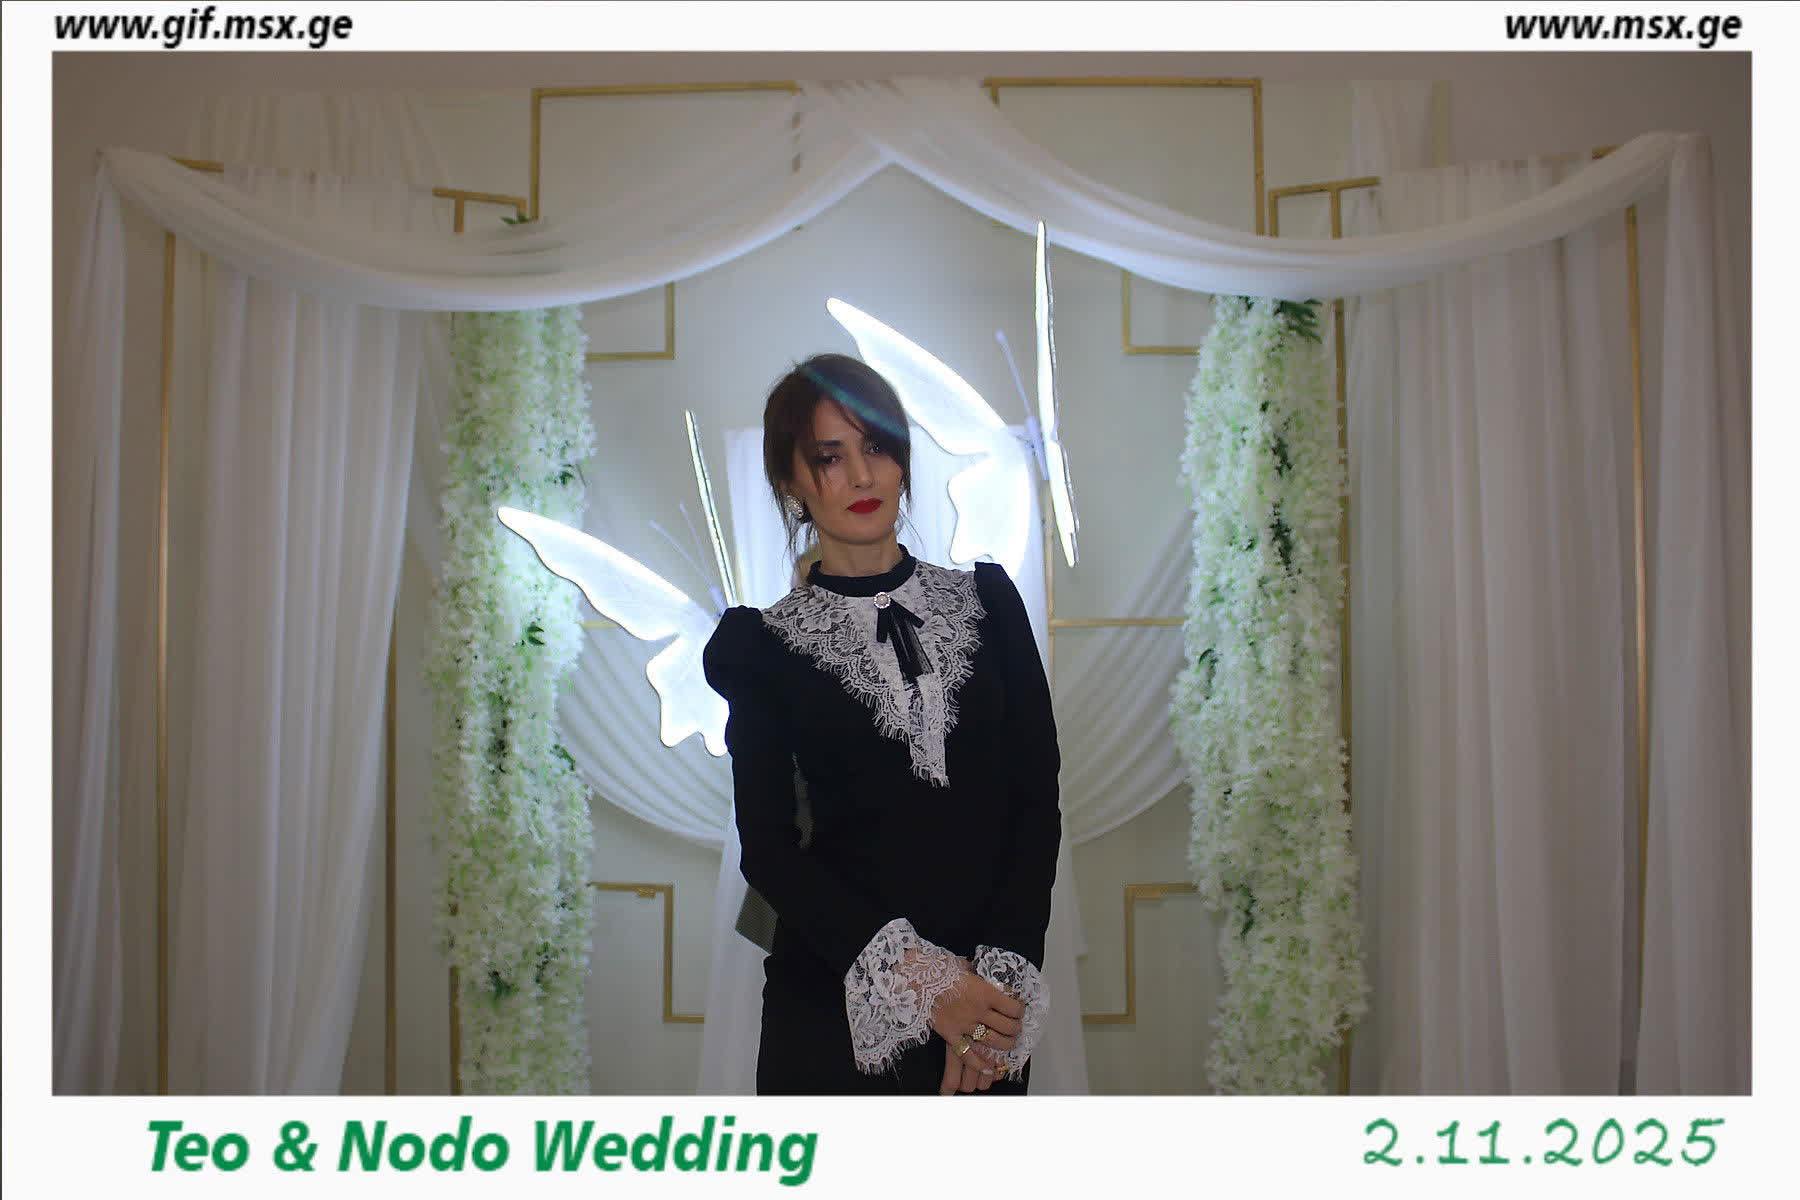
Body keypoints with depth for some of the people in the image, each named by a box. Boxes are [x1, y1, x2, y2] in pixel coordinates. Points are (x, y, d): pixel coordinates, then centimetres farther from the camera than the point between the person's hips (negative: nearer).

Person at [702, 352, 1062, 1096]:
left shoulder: (989, 600, 3)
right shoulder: (765, 645, -2)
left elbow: (1037, 797, -1)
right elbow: (768, 848, -6)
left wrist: (1003, 969, -12)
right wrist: (915, 974, -16)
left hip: (992, 1001, 2)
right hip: (837, 999, -2)